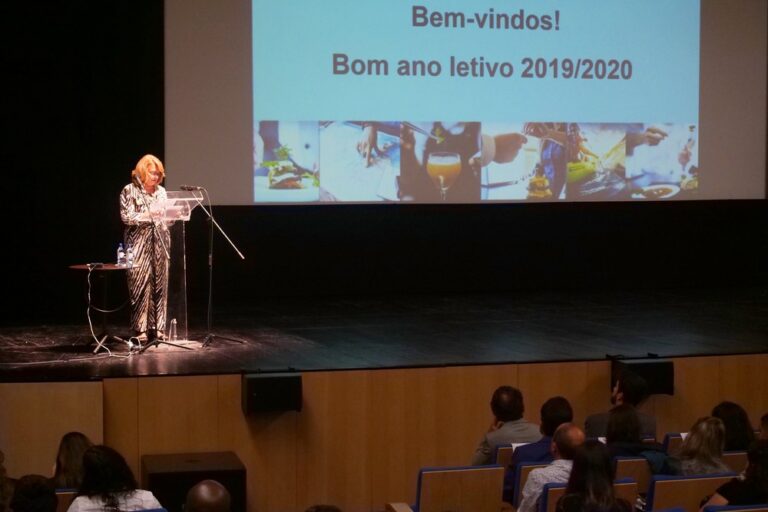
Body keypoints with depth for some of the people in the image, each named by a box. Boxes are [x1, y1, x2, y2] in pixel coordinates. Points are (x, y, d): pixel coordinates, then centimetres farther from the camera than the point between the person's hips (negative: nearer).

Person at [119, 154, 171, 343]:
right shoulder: (129, 191, -2)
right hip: (139, 244, -5)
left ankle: (158, 327, 9)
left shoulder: (161, 191, 13)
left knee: (160, 285, 3)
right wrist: (149, 214, -19)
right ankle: (140, 329, -4)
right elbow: (126, 217, -10)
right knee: (140, 285, -6)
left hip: (160, 242, 5)